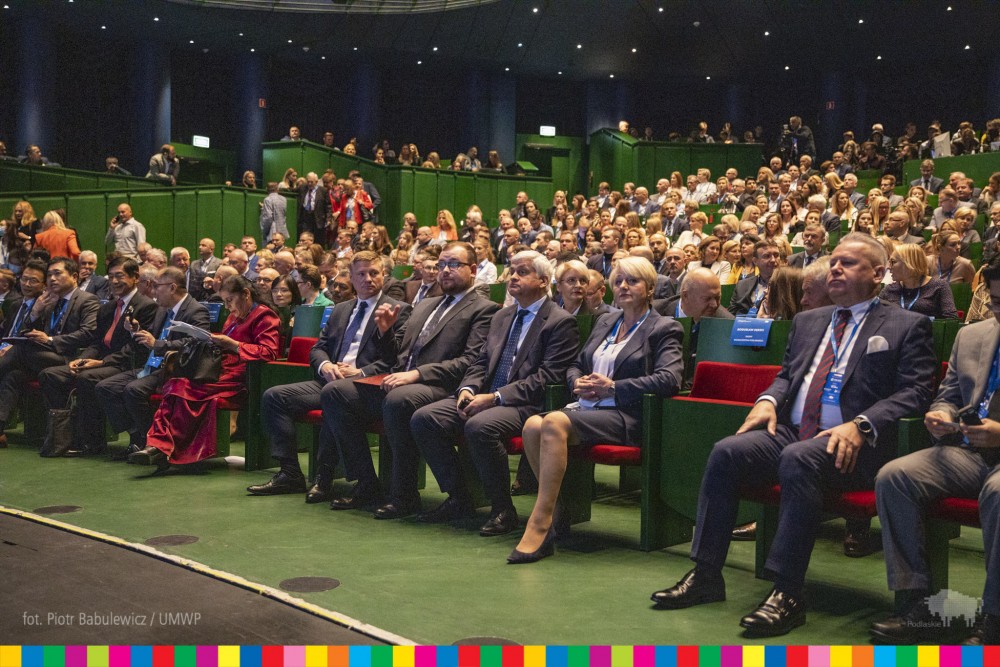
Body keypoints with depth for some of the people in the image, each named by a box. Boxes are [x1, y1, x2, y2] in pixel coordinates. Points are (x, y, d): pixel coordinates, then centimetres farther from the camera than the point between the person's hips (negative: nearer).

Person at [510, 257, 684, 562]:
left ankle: (540, 524, -33)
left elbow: (669, 380, -13)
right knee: (533, 425, -26)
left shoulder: (664, 329, 3)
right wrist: (578, 383, 3)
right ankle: (555, 508, -14)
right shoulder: (605, 322, 25)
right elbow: (575, 365, 28)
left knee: (555, 423, -34)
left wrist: (613, 387, -13)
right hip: (587, 407, 7)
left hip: (625, 416, -7)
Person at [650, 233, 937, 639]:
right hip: (789, 432, 6)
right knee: (726, 452, -21)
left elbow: (915, 392, -4)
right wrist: (769, 400, 3)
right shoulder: (807, 321, 25)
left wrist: (861, 425, -19)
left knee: (797, 459, -37)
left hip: (848, 445, -5)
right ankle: (706, 576, -13)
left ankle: (787, 594, -32)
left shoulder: (907, 327, 7)